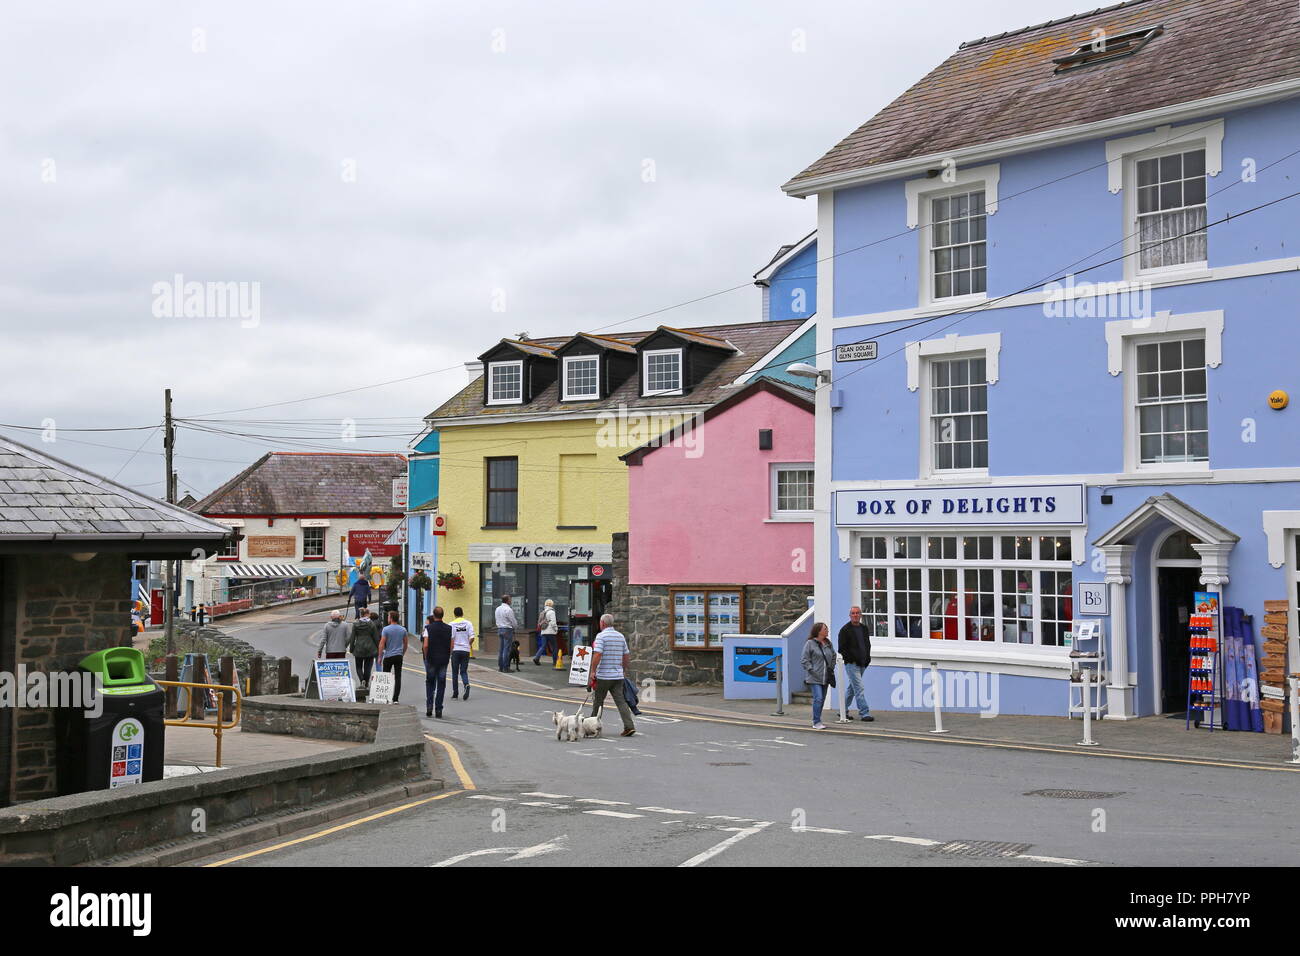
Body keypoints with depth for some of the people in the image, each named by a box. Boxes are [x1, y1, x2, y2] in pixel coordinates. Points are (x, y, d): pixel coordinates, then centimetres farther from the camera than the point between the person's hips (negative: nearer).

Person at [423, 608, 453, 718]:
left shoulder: (428, 628, -7)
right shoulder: (449, 629, 1)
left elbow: (425, 645, -12)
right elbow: (451, 646, 0)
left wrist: (426, 657, 2)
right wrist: (448, 657, 12)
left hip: (431, 659, -1)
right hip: (444, 659, 2)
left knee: (430, 683, 13)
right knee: (441, 684, 7)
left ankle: (429, 707, 2)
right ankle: (438, 710, 4)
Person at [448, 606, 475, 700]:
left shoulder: (452, 624, -5)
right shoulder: (468, 623, 1)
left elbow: (451, 639, -10)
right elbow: (472, 638, -4)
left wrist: (450, 649, 4)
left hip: (456, 650, -2)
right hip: (466, 650, 2)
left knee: (455, 672, 9)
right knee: (464, 671, 9)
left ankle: (455, 694, 12)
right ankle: (466, 685, -20)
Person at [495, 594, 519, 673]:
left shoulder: (498, 609, 10)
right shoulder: (508, 610, -14)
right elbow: (513, 622, -11)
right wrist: (517, 625, 11)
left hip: (500, 629, 8)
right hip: (508, 630, -8)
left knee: (501, 649, 11)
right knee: (506, 649, -6)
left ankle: (500, 667, 13)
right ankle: (505, 668, -6)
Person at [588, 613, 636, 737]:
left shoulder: (601, 636, -9)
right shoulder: (621, 636, 11)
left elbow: (597, 654, -18)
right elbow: (625, 656, 15)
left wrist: (593, 671, -14)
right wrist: (624, 671, 25)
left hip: (603, 676, -5)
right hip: (618, 675, 5)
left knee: (598, 702, 9)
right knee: (621, 701, 0)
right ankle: (629, 726, -13)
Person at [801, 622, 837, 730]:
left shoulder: (828, 643, 10)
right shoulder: (810, 643, -8)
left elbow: (833, 656, 24)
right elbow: (804, 660, -7)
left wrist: (831, 668, 14)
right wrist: (811, 670, -13)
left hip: (826, 678, 6)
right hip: (815, 678, -6)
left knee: (822, 700, 10)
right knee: (818, 698, -15)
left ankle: (817, 721, 21)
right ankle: (816, 722, -10)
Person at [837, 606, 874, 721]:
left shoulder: (864, 629, 14)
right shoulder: (845, 630, -7)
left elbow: (868, 645, 23)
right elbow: (842, 648, -9)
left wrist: (867, 658, 8)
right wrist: (851, 659, -14)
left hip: (862, 664, 7)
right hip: (851, 664, -7)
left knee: (852, 688, 14)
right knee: (859, 688, -12)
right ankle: (864, 713, -13)